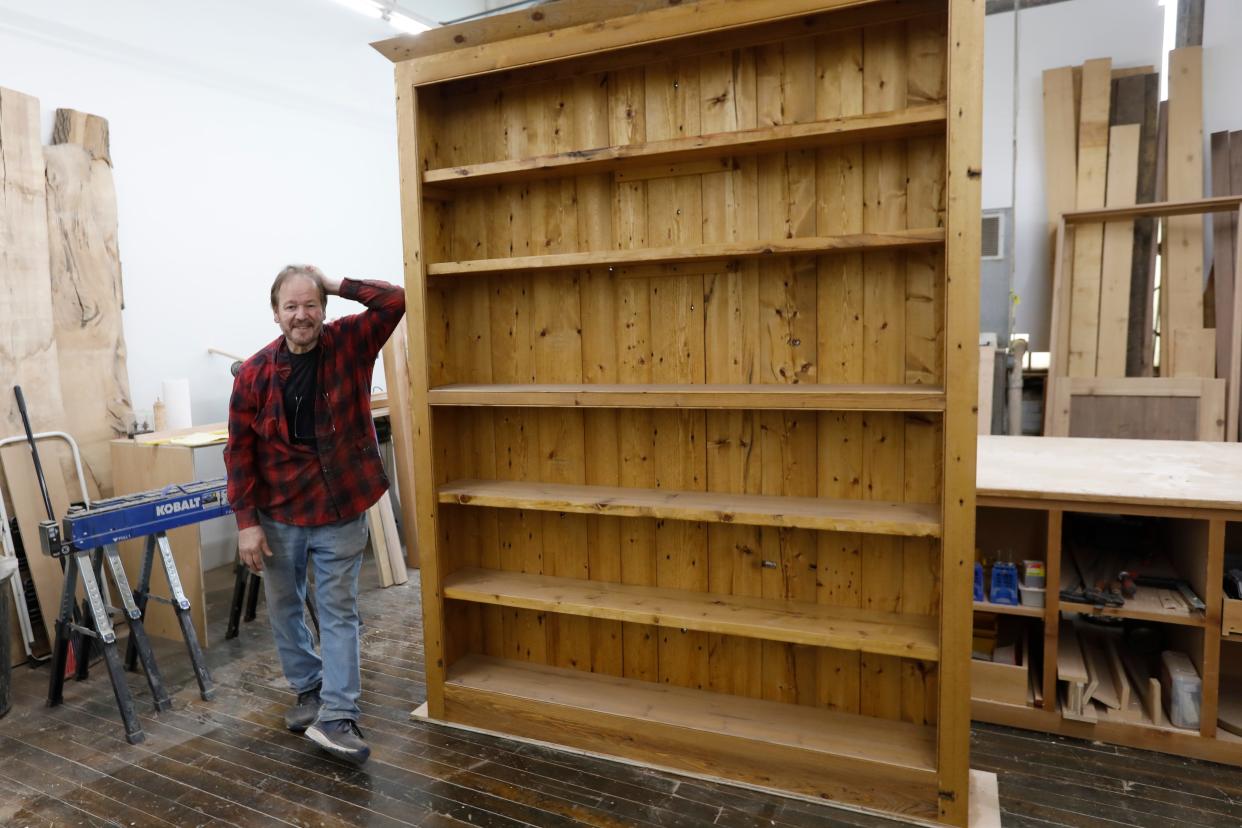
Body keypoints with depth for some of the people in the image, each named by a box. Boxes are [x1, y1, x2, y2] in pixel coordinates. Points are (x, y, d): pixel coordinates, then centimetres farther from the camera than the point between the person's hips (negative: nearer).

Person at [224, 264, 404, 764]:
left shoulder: (349, 344, -6)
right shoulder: (254, 373, -7)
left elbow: (395, 302, -17)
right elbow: (240, 450, -4)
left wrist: (337, 284, -15)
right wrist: (246, 521, -7)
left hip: (341, 511, -1)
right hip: (278, 515, 2)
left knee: (339, 611, 2)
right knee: (284, 608, 16)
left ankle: (336, 717, 9)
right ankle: (308, 690, 37)